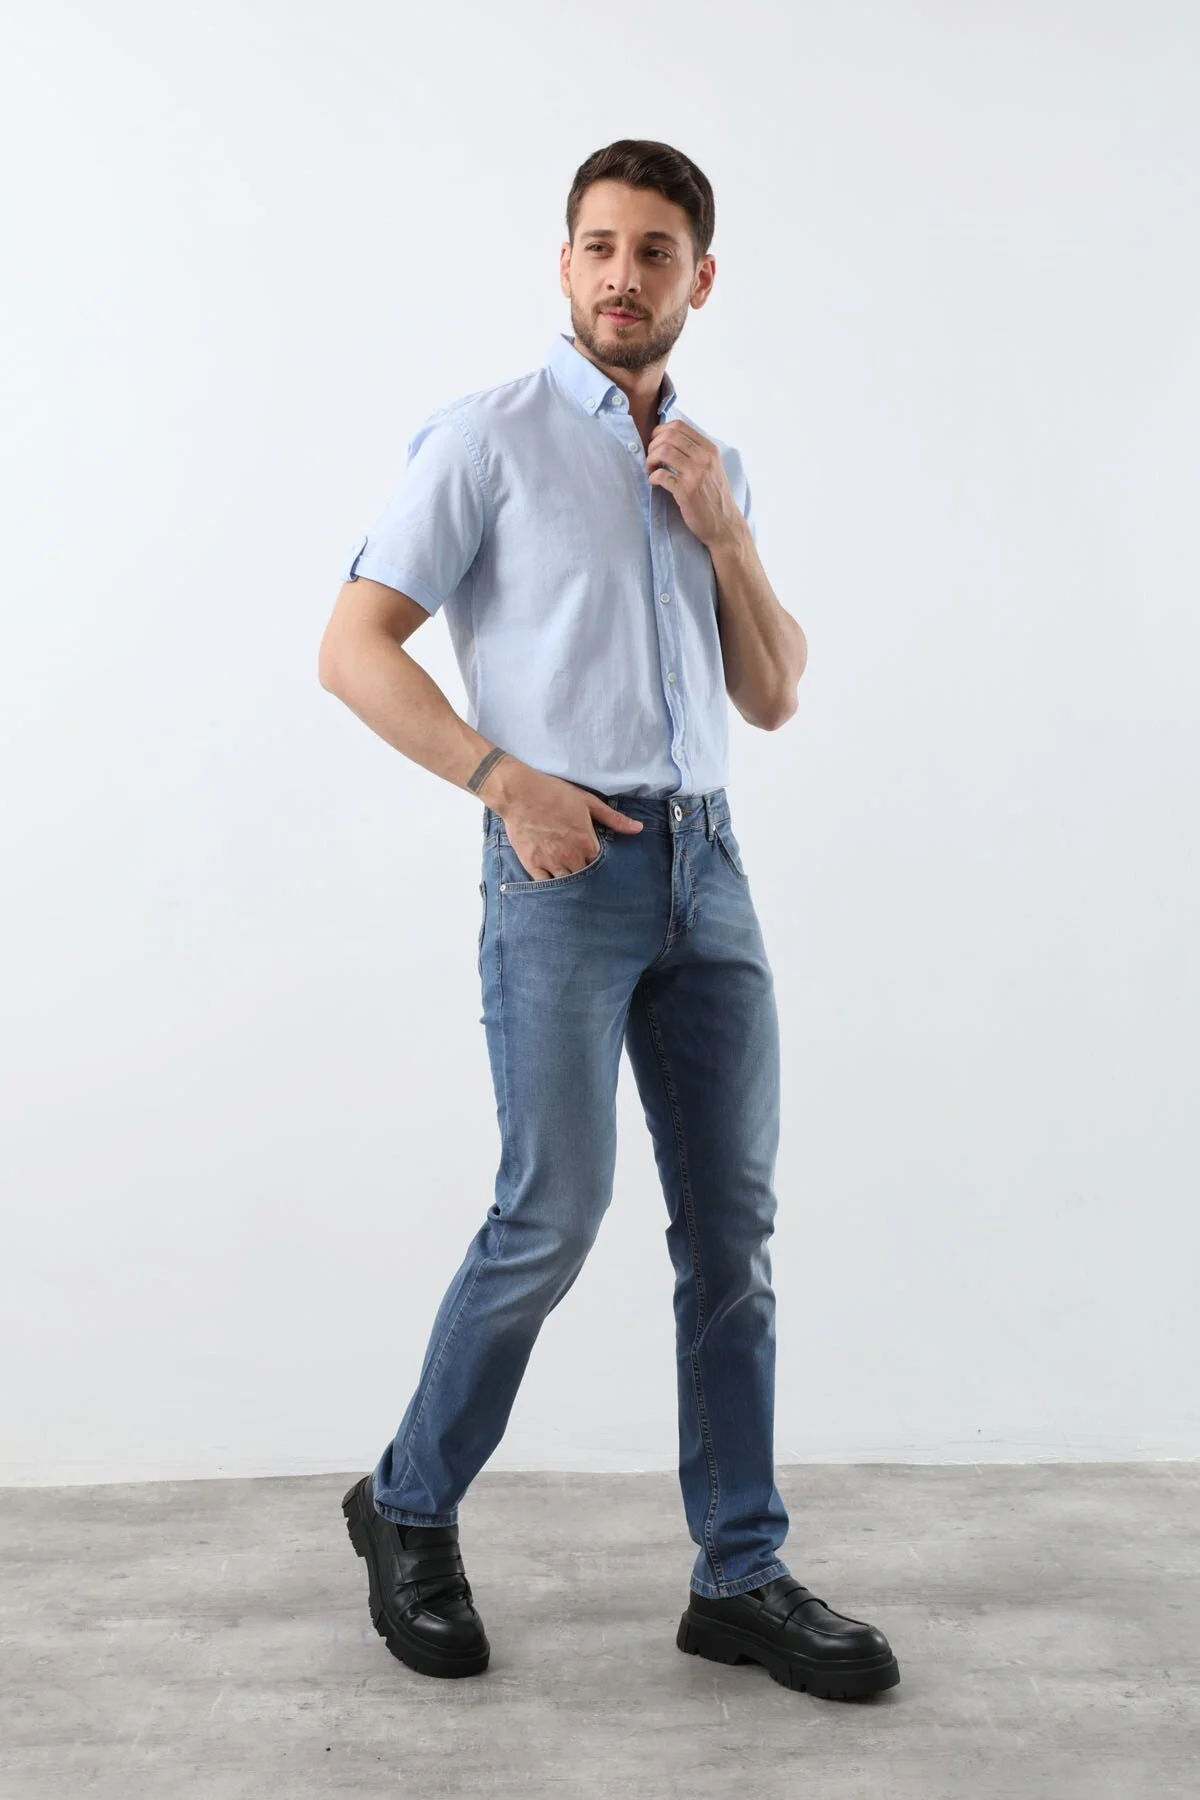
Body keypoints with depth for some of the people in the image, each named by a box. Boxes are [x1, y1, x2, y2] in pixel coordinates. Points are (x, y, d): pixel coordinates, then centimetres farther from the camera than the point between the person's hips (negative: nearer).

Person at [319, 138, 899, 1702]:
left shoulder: (716, 467, 19)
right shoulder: (488, 437, 2)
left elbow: (775, 696, 14)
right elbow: (354, 646, -4)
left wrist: (725, 532, 0)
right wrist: (508, 779, -14)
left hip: (708, 869, 6)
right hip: (565, 869, -5)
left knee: (733, 1222, 4)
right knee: (554, 1215, -7)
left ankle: (741, 1577, 15)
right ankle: (411, 1511, 18)